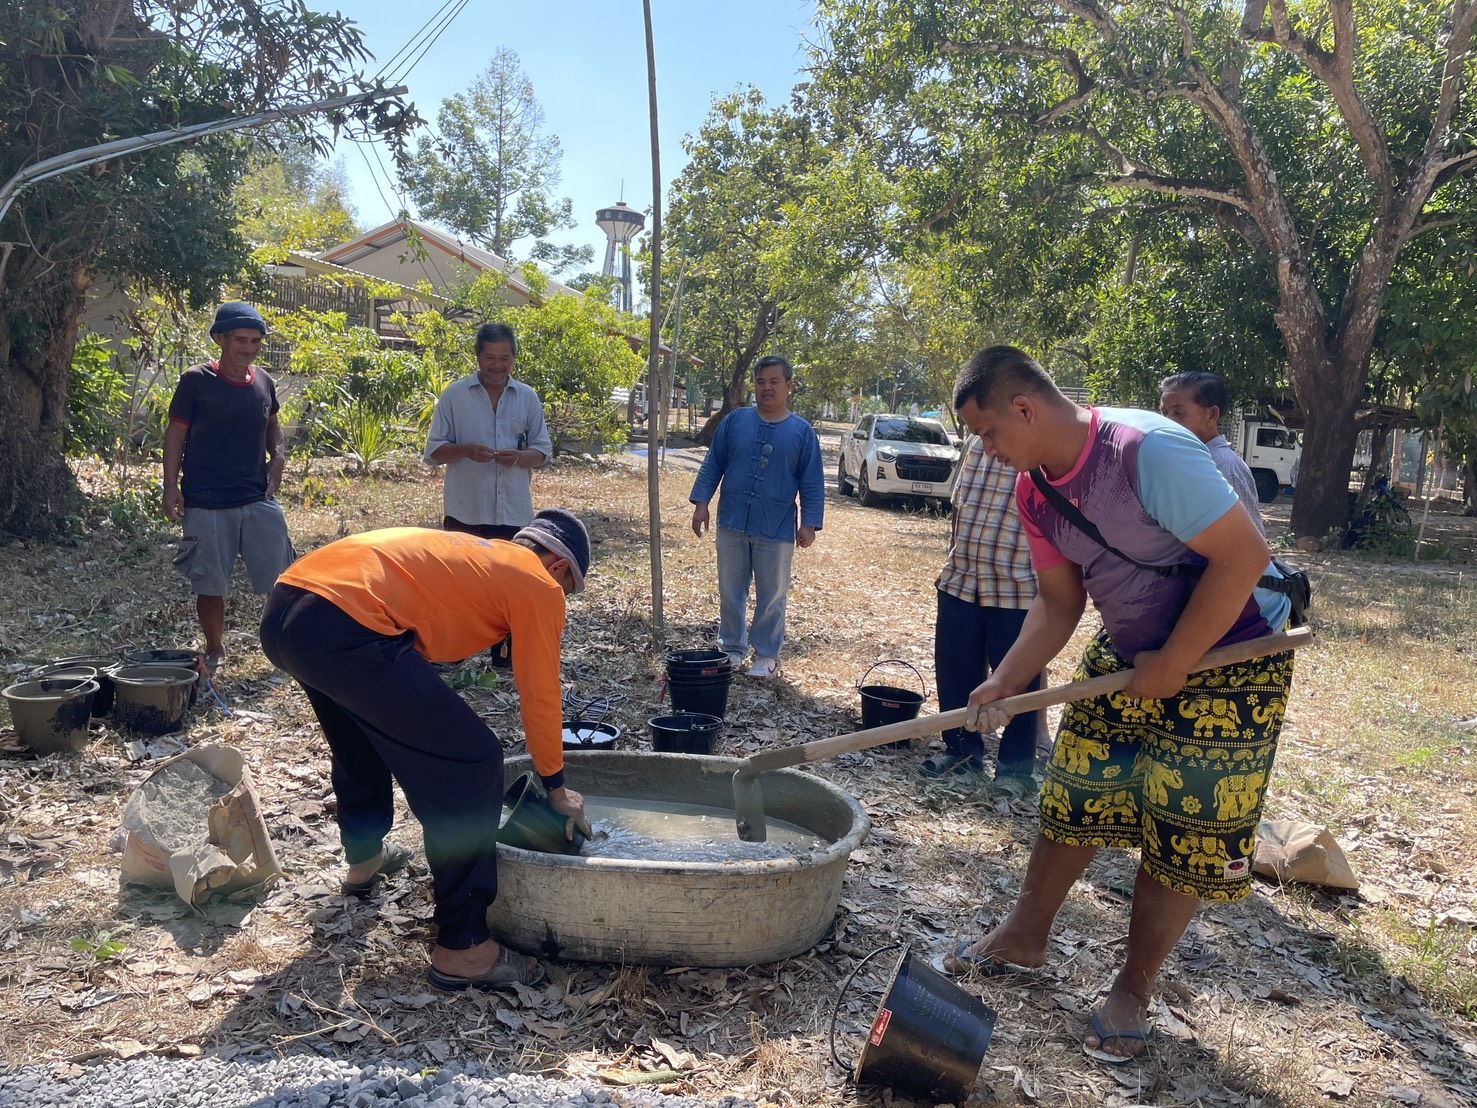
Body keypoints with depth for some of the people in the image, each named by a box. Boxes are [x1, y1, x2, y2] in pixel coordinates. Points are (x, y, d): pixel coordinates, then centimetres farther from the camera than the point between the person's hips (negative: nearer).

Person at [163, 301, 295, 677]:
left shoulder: (263, 382, 5)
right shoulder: (196, 381, -6)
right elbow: (176, 434, -1)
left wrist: (278, 454, 4)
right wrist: (171, 487, -6)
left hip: (258, 499, 3)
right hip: (206, 503, -3)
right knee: (209, 585, 6)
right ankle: (215, 653, 24)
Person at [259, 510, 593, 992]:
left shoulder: (475, 554, 30)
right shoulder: (538, 585, 8)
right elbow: (540, 698, 12)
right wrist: (557, 788, 25)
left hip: (282, 612, 10)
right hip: (344, 627, -10)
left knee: (362, 733, 35)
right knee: (472, 763, 0)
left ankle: (364, 857, 55)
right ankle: (462, 949, 6)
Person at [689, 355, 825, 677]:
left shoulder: (802, 432, 0)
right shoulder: (735, 421, 3)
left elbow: (813, 484, 1)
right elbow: (713, 465, 7)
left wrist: (809, 523, -6)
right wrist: (701, 503, 0)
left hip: (777, 531, -2)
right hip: (732, 524, 2)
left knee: (772, 597, 7)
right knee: (730, 593, 12)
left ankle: (767, 655, 21)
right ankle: (732, 648, 27)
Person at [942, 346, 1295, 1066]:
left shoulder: (1148, 451, -29)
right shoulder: (1034, 492, -4)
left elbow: (1245, 556, -27)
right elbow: (1059, 602, 4)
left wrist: (1172, 665, -21)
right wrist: (1005, 683, -8)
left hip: (1228, 655, -7)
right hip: (1127, 654, 7)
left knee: (1184, 835, 2)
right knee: (1069, 798, 10)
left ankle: (1133, 989, 21)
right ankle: (1025, 936, 31)